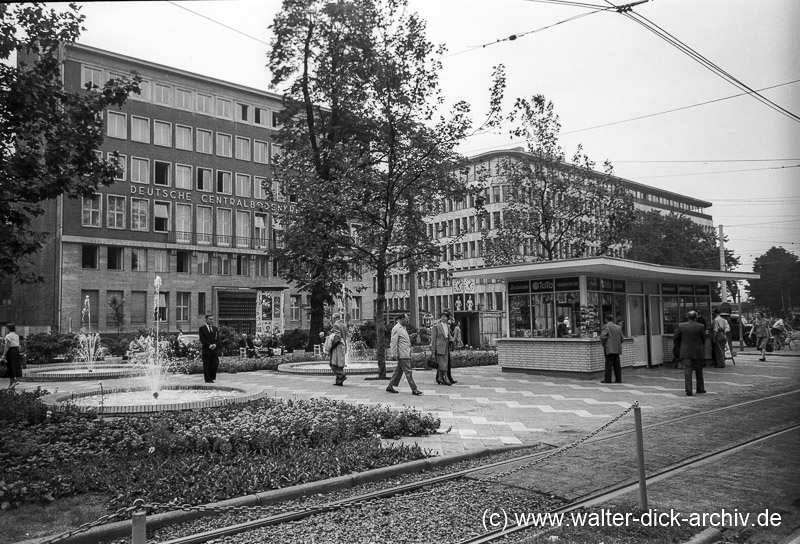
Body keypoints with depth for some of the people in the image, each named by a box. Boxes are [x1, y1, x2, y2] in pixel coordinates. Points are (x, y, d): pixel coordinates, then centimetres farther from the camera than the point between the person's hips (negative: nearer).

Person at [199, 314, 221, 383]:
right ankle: (207, 379, 6)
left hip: (215, 350, 4)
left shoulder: (215, 329, 16)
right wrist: (209, 346, -16)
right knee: (206, 365, -1)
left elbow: (218, 339, 9)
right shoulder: (202, 328, 1)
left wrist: (215, 345, -10)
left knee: (215, 364, -3)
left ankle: (211, 377, 12)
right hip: (206, 350, -4)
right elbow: (202, 339, -8)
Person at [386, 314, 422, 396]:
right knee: (408, 371, -7)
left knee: (399, 370, 14)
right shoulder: (397, 328, -14)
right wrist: (395, 354, -18)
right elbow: (394, 342, -17)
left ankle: (390, 386, 20)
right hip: (402, 354, -10)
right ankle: (414, 389, -4)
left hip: (406, 354, 10)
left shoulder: (402, 328, 17)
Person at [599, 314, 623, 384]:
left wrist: (603, 344, -1)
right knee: (617, 364, 8)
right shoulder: (618, 327, 11)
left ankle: (608, 379, -4)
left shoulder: (606, 326, -8)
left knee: (608, 364, -4)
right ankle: (618, 379, 9)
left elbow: (603, 337, -16)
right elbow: (621, 338, 13)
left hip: (609, 349, -6)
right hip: (617, 349, 6)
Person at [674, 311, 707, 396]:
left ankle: (688, 391, -7)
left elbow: (676, 338, 3)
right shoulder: (701, 326, -6)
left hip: (686, 352, 0)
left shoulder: (681, 326, -3)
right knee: (699, 371, 15)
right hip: (698, 352, 0)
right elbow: (704, 339, 3)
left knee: (687, 371, -1)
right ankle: (700, 388, 24)